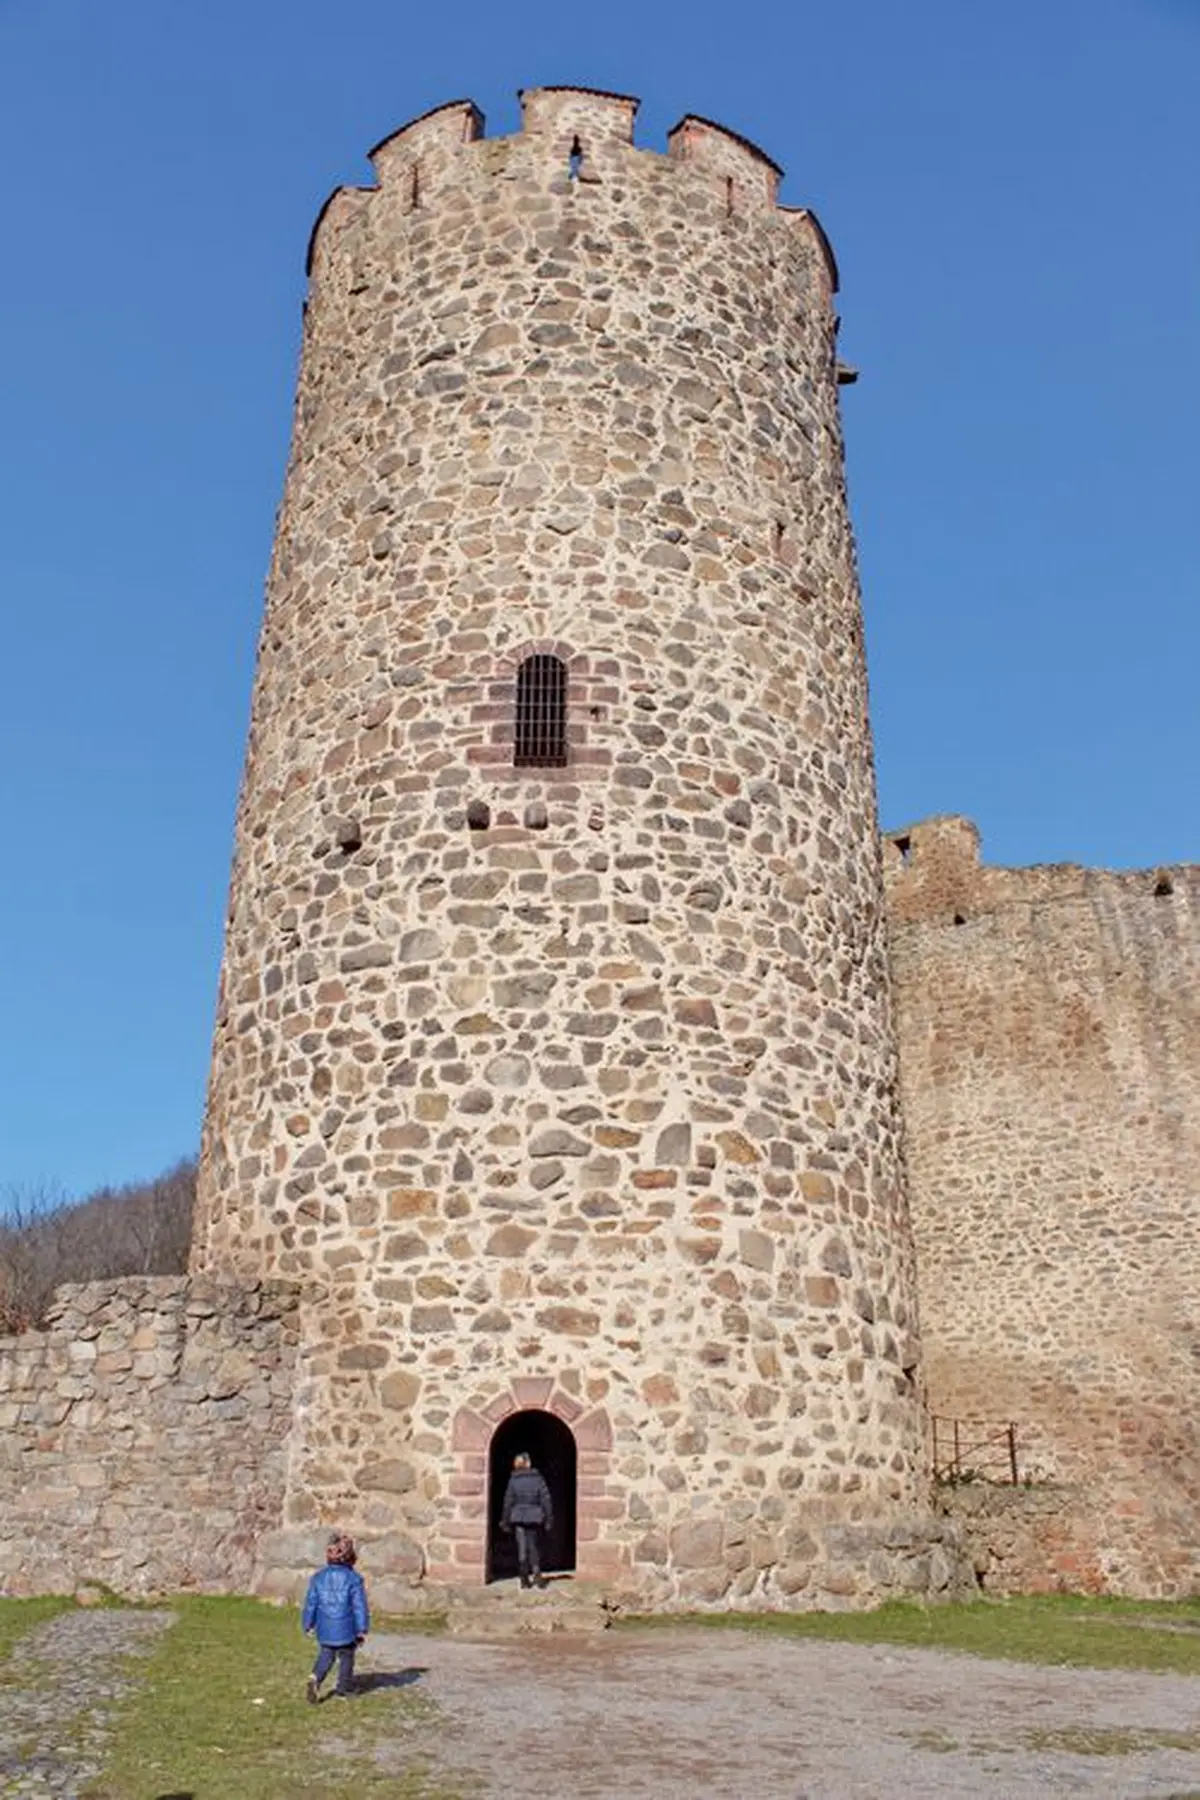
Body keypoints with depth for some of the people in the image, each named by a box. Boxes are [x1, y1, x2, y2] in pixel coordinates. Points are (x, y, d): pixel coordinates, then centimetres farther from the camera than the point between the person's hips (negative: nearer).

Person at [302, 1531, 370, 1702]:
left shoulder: (319, 1577, -3)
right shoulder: (354, 1579, -12)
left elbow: (310, 1603, 2)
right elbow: (360, 1606, -10)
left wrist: (308, 1624, 16)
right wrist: (362, 1630, 0)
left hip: (325, 1630, 2)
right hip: (346, 1630, -2)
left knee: (325, 1656, 18)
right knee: (346, 1658, 16)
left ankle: (316, 1678, -6)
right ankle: (344, 1689, 23)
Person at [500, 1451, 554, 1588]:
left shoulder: (513, 1481, -2)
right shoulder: (537, 1479, -2)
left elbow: (508, 1502, 0)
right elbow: (546, 1500, -3)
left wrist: (505, 1521, 8)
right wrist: (549, 1519, 4)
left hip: (519, 1518, 0)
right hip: (535, 1518, 0)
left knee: (522, 1548, 7)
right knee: (535, 1546, 12)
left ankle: (524, 1579, 7)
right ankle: (536, 1572, -4)